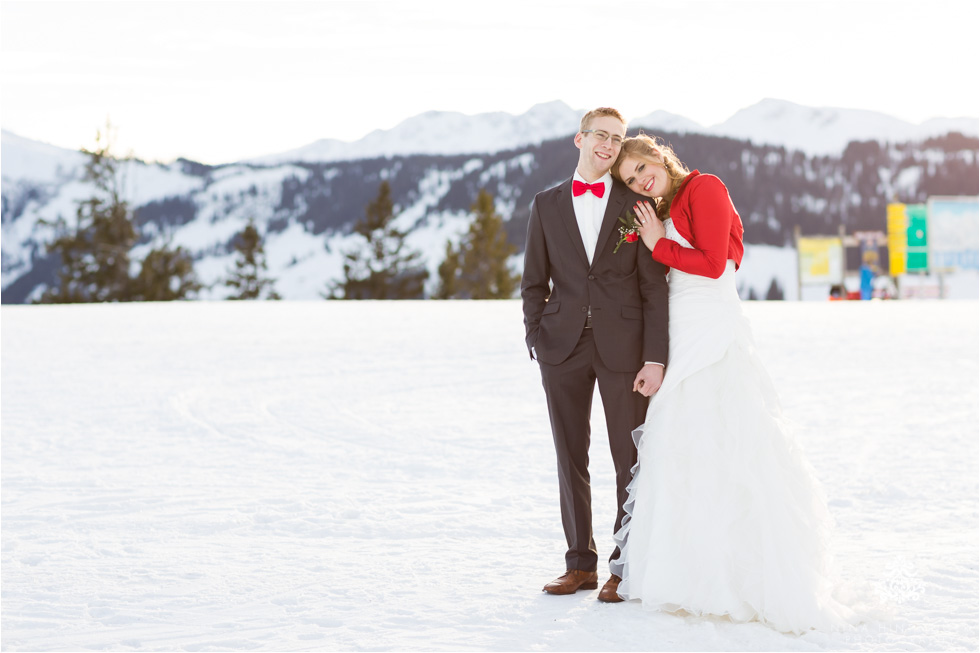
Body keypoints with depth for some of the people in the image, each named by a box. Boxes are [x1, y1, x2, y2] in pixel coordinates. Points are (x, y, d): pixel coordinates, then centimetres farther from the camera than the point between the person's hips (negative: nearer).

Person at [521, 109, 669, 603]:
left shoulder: (636, 205, 3)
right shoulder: (546, 205, 10)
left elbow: (654, 288, -1)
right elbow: (534, 283, 11)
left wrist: (655, 358, -9)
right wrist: (538, 341, -1)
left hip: (623, 347, -2)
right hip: (564, 348, 2)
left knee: (631, 460, 1)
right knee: (571, 460, 7)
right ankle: (580, 563, 17)